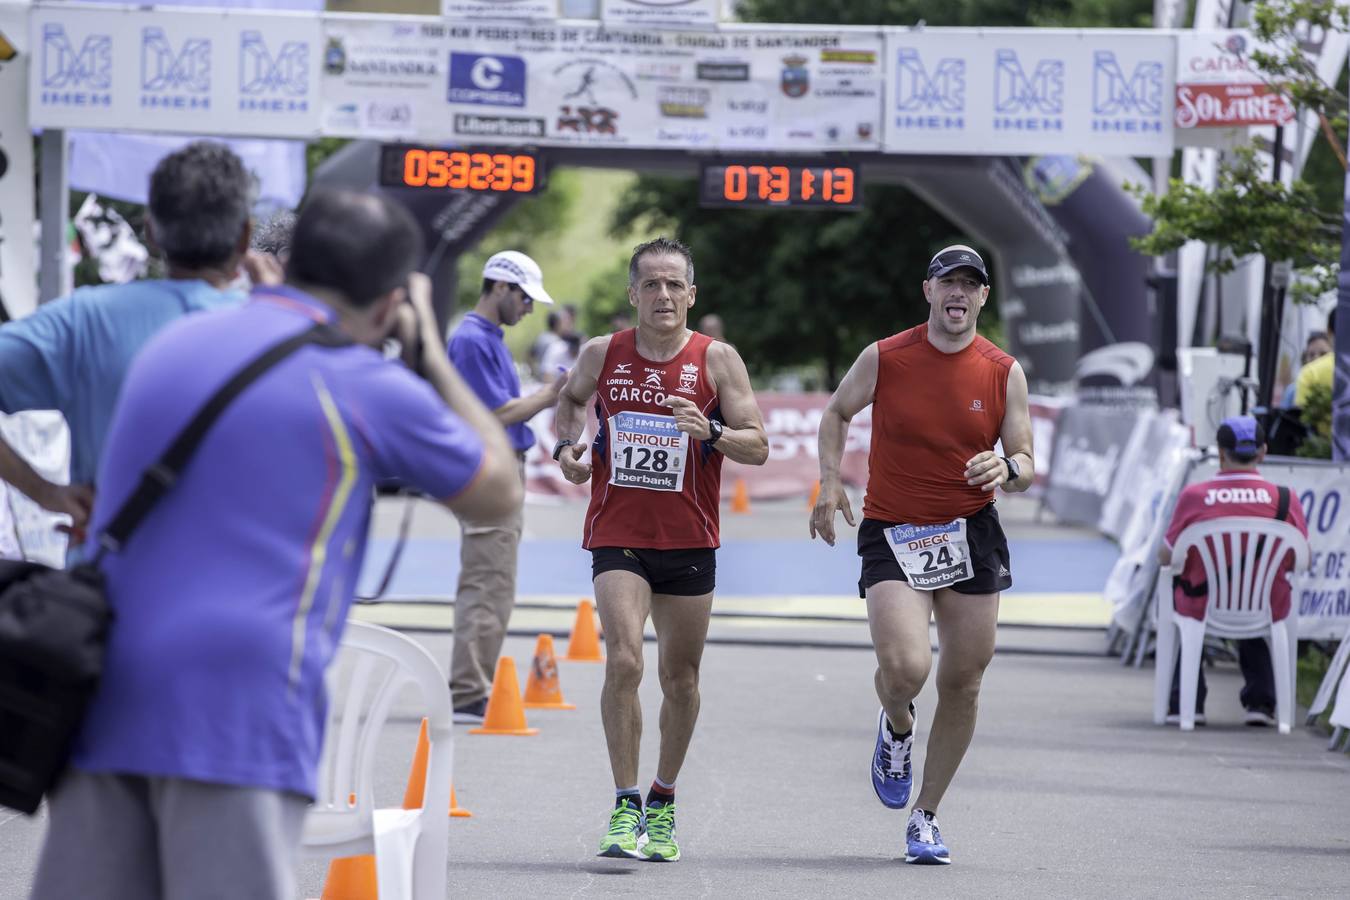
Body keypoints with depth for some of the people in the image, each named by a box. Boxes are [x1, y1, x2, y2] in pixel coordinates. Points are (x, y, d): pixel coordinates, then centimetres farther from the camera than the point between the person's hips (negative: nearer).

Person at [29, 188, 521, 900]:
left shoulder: (170, 345, 16)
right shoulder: (366, 390, -1)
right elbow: (498, 490, 14)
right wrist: (429, 348, 21)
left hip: (104, 704, 6)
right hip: (237, 708, -6)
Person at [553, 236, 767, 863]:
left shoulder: (717, 360, -4)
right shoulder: (602, 354, 0)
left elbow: (758, 446, -5)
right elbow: (572, 398, 22)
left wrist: (710, 433, -24)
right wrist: (565, 445, 2)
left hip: (688, 541, 1)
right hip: (617, 535, -1)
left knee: (680, 677, 9)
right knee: (623, 662, -18)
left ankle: (662, 804, 28)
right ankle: (625, 807, -12)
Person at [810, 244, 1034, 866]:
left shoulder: (1004, 374, 1)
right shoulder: (884, 359, -3)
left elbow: (1026, 467, 5)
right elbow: (837, 412, 15)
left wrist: (1007, 469, -19)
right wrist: (830, 481, 2)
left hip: (971, 535, 2)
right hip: (893, 535, -2)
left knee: (963, 685, 4)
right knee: (905, 667, -22)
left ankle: (926, 816, 21)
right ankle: (896, 728, 16)